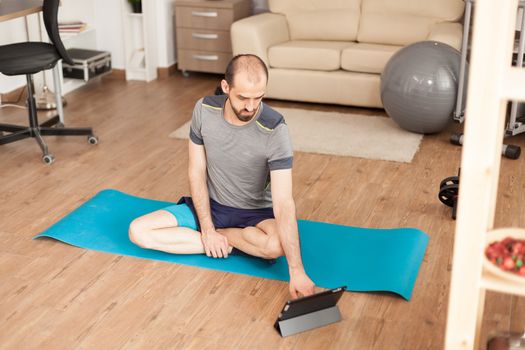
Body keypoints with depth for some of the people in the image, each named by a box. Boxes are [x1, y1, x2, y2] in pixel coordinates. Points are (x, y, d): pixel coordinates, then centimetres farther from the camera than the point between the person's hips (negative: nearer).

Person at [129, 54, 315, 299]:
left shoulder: (275, 130, -27)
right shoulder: (204, 109, -16)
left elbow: (283, 202, -32)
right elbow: (196, 172, -7)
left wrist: (297, 271, -39)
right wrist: (207, 230, -15)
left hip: (256, 212, -3)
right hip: (211, 205, 3)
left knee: (277, 245, -37)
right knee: (138, 230, -14)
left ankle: (220, 237, -8)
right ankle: (219, 241, -12)